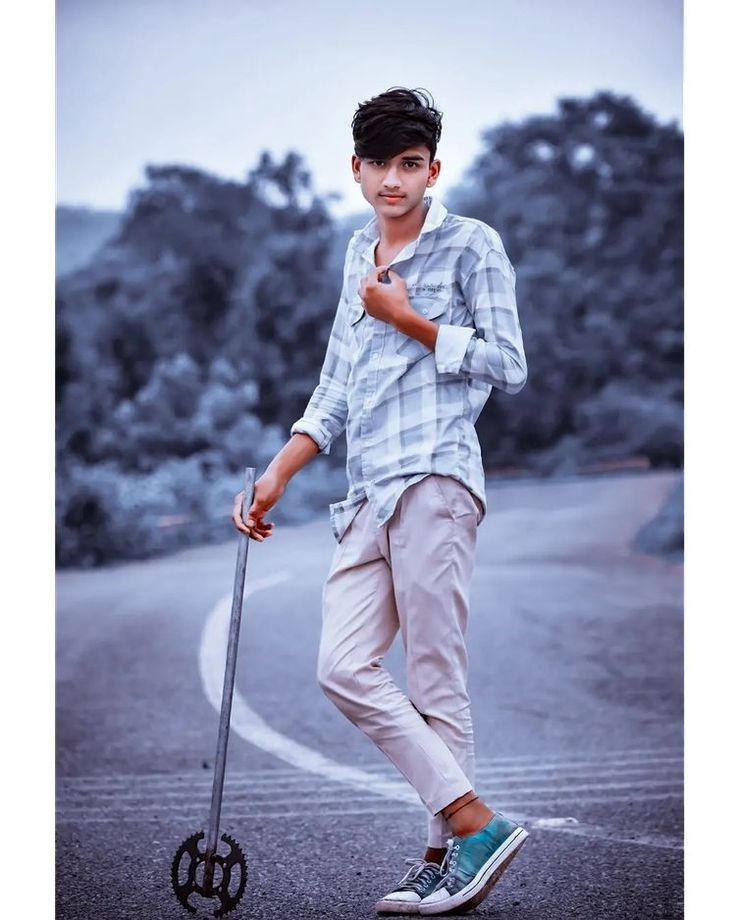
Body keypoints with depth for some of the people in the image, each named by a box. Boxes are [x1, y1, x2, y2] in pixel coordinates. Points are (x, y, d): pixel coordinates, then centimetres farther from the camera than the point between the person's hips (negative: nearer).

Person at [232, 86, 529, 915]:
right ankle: (474, 824, 0)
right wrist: (276, 475, 18)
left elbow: (508, 365, -3)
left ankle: (446, 852, 0)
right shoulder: (359, 254, 23)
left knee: (435, 675, -8)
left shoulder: (471, 243, 3)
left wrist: (408, 320, -6)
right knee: (344, 667, -4)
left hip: (435, 480, -7)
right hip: (368, 496, 7)